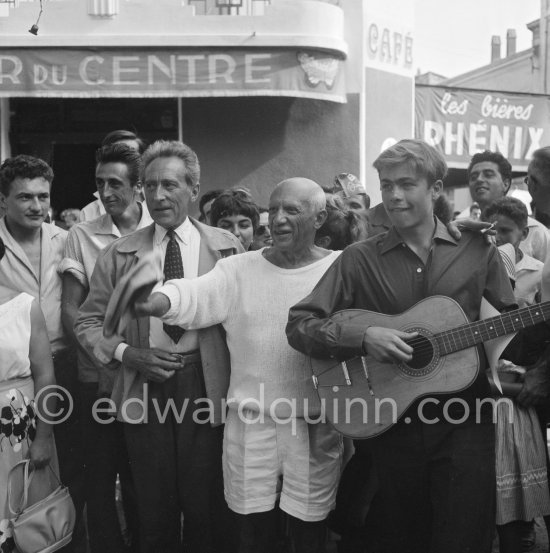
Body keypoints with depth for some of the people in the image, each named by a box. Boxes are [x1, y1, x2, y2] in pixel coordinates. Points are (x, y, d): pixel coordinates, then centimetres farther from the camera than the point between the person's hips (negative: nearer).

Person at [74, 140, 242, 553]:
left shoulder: (226, 248, 3)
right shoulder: (119, 255, 6)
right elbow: (88, 322, 9)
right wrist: (126, 353, -8)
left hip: (206, 385, -1)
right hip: (144, 389, 1)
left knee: (207, 511, 4)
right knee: (155, 511, 10)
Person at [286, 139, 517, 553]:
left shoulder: (477, 250, 4)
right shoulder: (359, 259, 0)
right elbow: (299, 325, -4)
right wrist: (363, 337, -18)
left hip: (464, 425, 0)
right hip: (392, 424, 0)